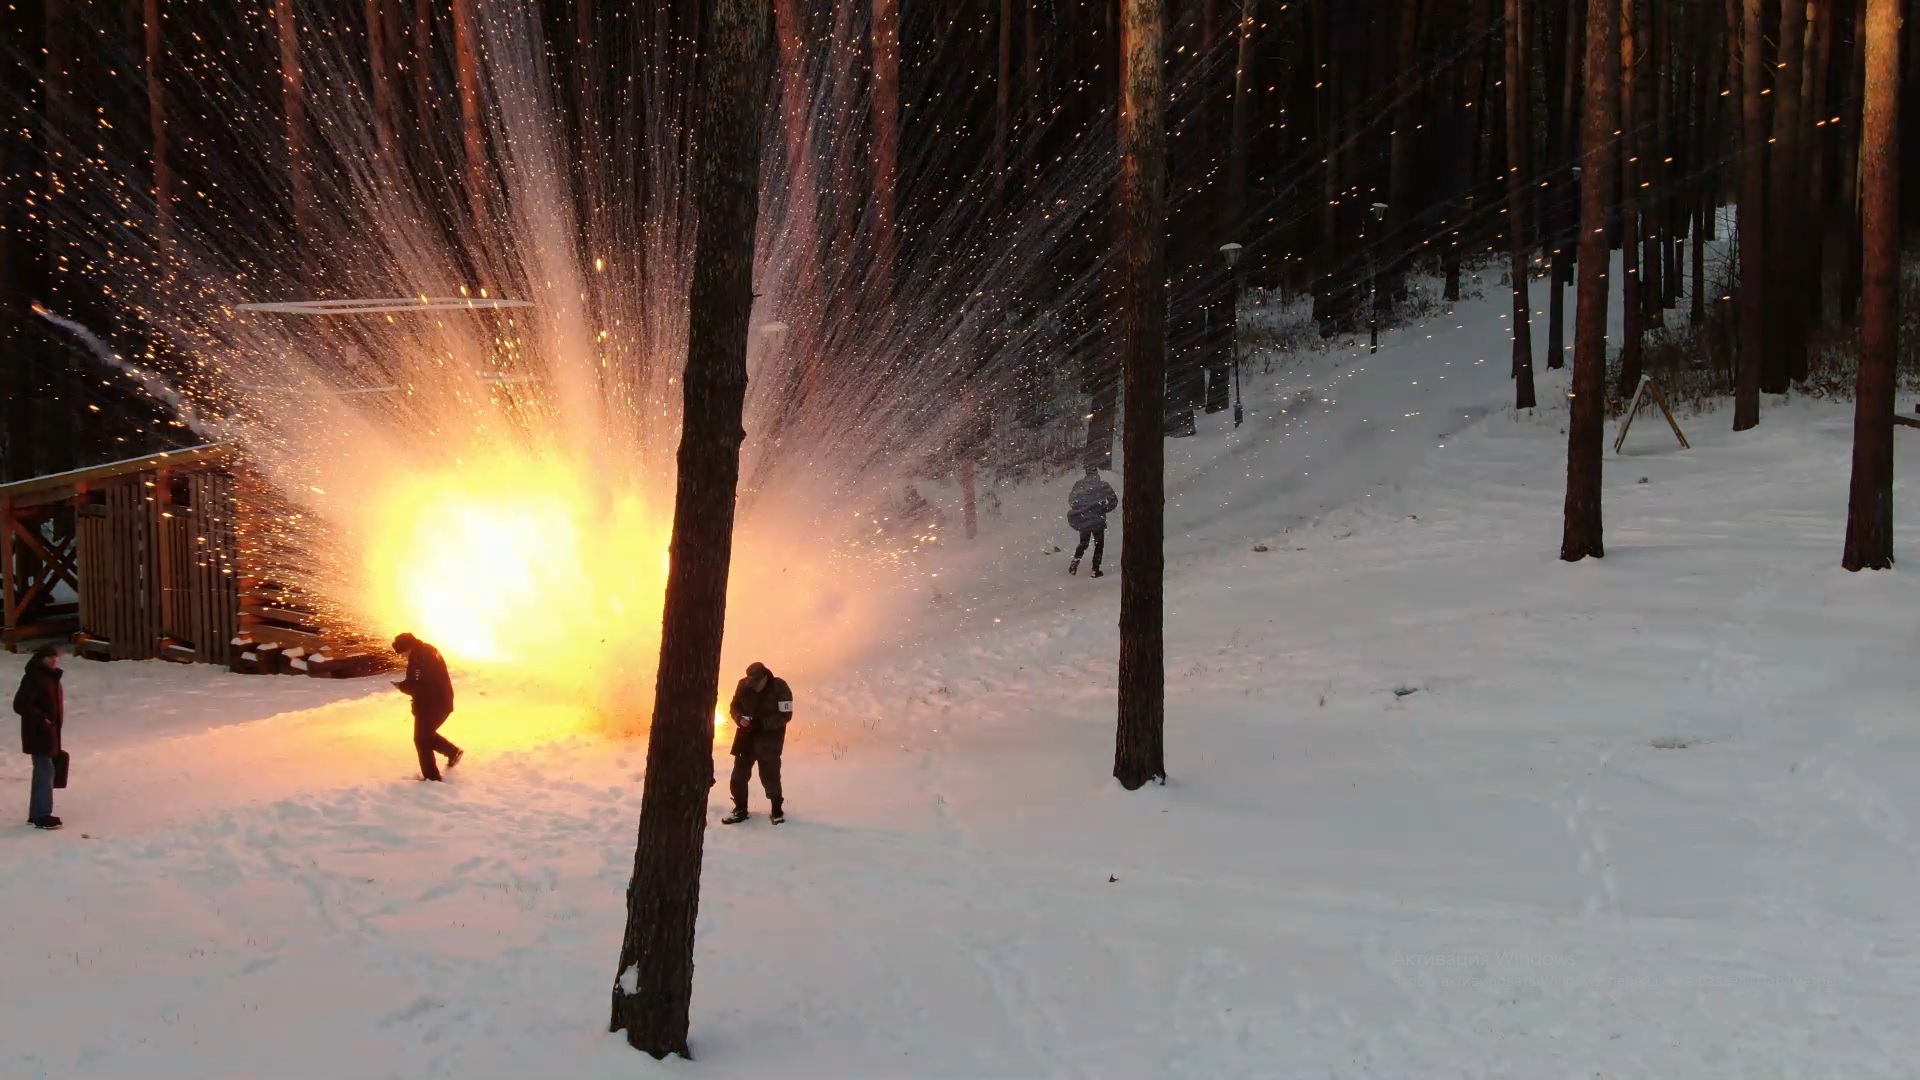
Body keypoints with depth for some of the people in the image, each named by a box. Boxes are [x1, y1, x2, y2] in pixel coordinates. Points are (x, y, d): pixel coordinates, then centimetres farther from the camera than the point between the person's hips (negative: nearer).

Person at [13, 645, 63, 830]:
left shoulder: (50, 677, 13)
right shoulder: (34, 678, -18)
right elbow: (20, 704, -24)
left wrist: (56, 726, 20)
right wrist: (41, 719, -27)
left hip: (48, 733, 10)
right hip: (38, 734, -10)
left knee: (42, 772, 14)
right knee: (45, 772, -8)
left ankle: (36, 814, 22)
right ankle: (42, 816, -5)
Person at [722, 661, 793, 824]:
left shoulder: (779, 687, -18)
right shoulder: (744, 686, -9)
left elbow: (785, 715, -18)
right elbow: (734, 707, 3)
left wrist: (762, 723, -28)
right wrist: (740, 718, -19)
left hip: (770, 737, -4)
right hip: (747, 735, 4)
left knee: (769, 774, -5)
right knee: (739, 772, 4)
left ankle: (777, 810, 13)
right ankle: (740, 810, 17)